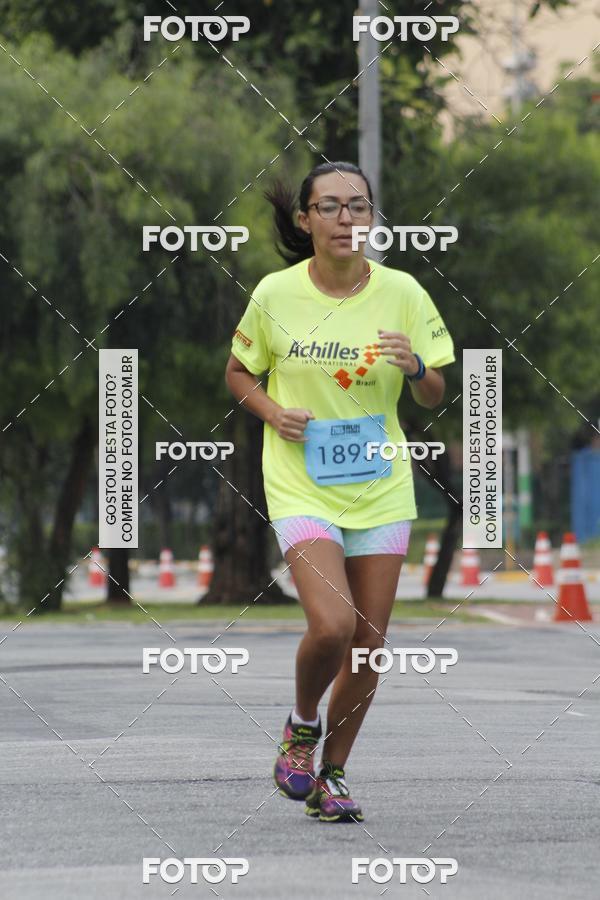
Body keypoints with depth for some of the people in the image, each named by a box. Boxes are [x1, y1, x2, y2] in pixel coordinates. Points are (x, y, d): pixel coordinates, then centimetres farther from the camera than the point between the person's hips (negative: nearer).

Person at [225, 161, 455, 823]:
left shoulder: (401, 292, -3)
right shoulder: (275, 294, -6)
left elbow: (434, 398, 4)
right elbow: (237, 372, 9)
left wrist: (416, 368, -18)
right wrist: (274, 413, -10)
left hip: (381, 489, 2)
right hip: (301, 488, -2)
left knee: (368, 643, 3)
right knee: (331, 625, -20)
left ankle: (333, 774, 22)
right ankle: (302, 726, 10)